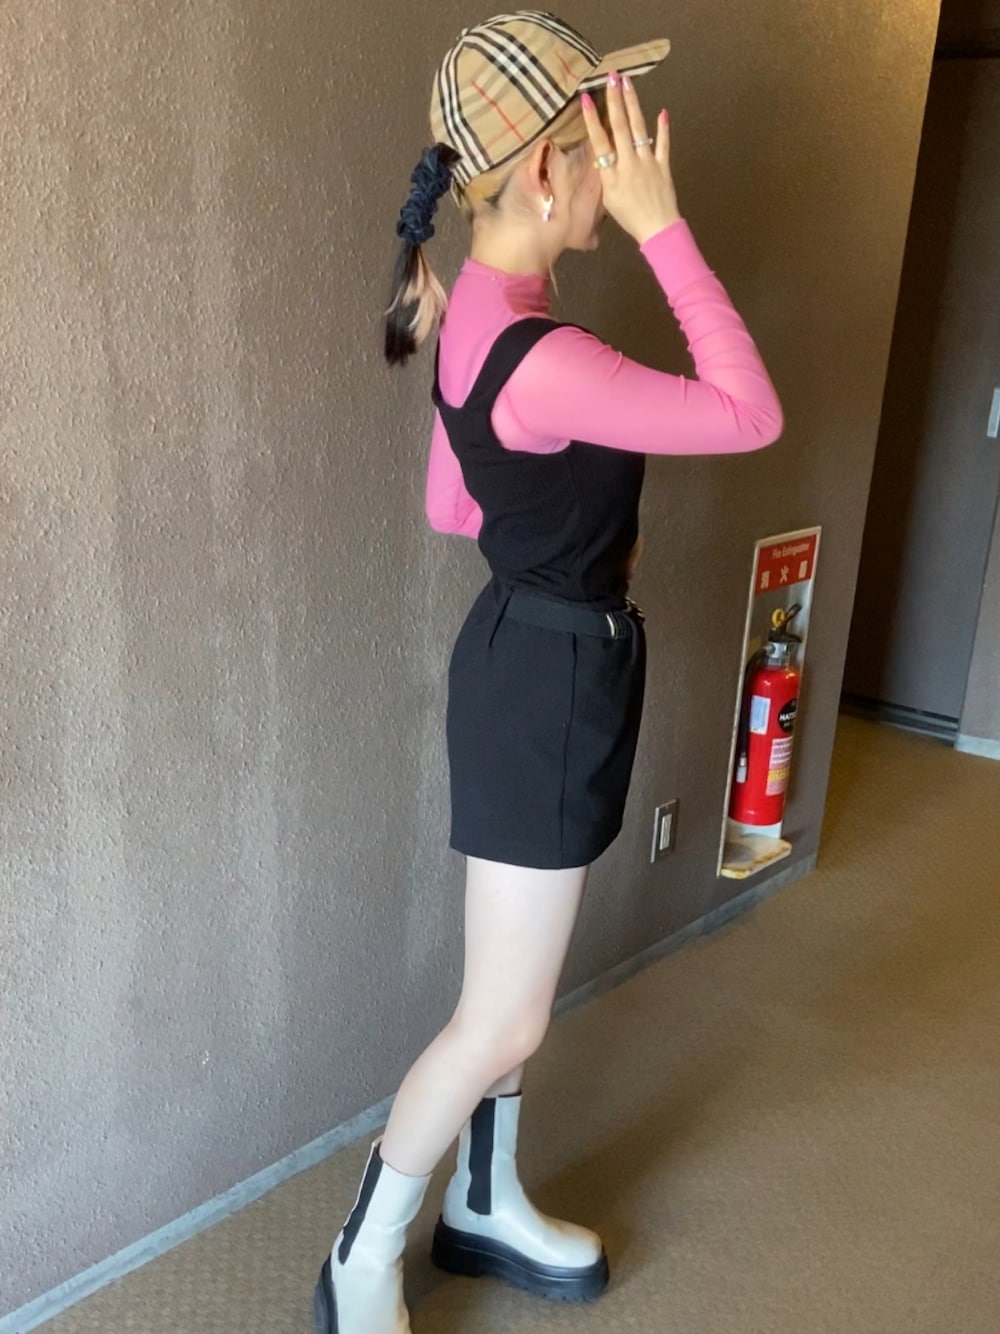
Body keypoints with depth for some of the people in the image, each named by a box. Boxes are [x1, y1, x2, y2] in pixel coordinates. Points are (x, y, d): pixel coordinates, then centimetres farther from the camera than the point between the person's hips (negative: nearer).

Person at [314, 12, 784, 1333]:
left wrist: (568, 516, 13)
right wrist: (662, 228, -20)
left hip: (536, 661, 10)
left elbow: (452, 505, 14)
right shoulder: (539, 357, -26)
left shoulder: (475, 313, 5)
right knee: (505, 1021, 5)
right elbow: (751, 416, -20)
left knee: (511, 991, 22)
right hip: (548, 678, -10)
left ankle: (487, 1206, 43)